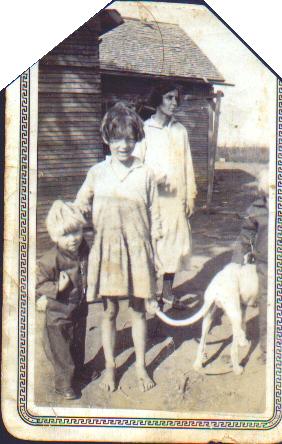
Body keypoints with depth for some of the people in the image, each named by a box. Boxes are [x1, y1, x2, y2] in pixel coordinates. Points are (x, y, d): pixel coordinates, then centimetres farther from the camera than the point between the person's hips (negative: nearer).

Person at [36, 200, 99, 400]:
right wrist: (57, 288, -30)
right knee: (61, 350, 4)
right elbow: (39, 284, -19)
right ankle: (64, 383, 20)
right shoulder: (50, 260, -25)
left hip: (79, 309, 6)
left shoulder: (85, 251, -6)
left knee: (79, 345, 24)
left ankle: (78, 372, 45)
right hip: (58, 312, -6)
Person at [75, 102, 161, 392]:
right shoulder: (97, 173, 0)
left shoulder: (144, 175, -2)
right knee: (109, 311, 8)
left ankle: (141, 366, 22)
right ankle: (110, 366, 21)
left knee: (138, 309, 8)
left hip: (137, 250, 0)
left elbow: (154, 216, 3)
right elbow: (79, 206, 12)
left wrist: (154, 253, 2)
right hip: (106, 249, 1)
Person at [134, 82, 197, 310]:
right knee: (152, 243, -1)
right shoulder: (145, 129, -3)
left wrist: (190, 196, 9)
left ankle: (167, 290, 21)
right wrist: (152, 179, -21)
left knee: (177, 242, 8)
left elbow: (188, 165, 12)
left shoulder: (181, 130, 10)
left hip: (177, 198, 4)